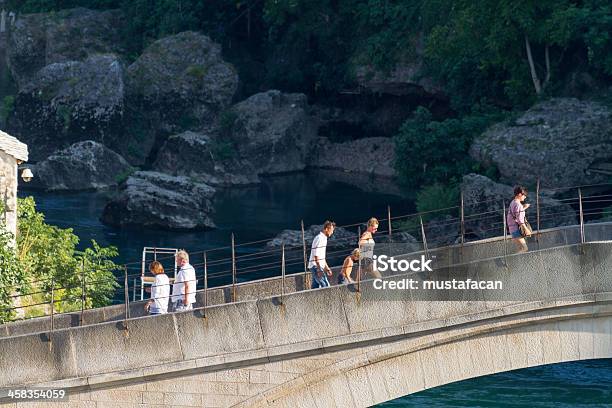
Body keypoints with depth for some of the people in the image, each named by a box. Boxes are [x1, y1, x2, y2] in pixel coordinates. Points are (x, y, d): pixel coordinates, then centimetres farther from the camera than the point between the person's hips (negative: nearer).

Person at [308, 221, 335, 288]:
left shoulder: (323, 238, 19)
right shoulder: (319, 238, -13)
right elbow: (316, 255, -20)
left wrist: (326, 268, 27)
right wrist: (319, 269, -23)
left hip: (319, 267, 10)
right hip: (316, 267, -10)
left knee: (315, 287, 8)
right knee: (326, 285, -16)